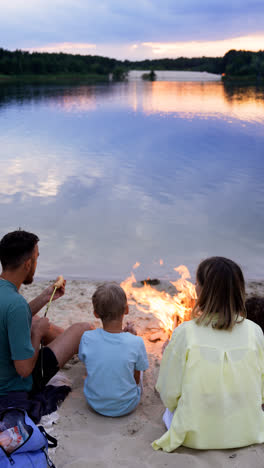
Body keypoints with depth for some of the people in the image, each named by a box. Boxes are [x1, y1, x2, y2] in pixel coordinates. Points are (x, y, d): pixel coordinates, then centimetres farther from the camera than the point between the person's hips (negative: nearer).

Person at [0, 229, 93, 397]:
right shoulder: (16, 304, -33)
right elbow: (25, 369, -29)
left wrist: (45, 297, 9)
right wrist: (37, 332, -14)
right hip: (16, 386, -8)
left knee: (34, 320, 28)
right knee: (83, 329, -1)